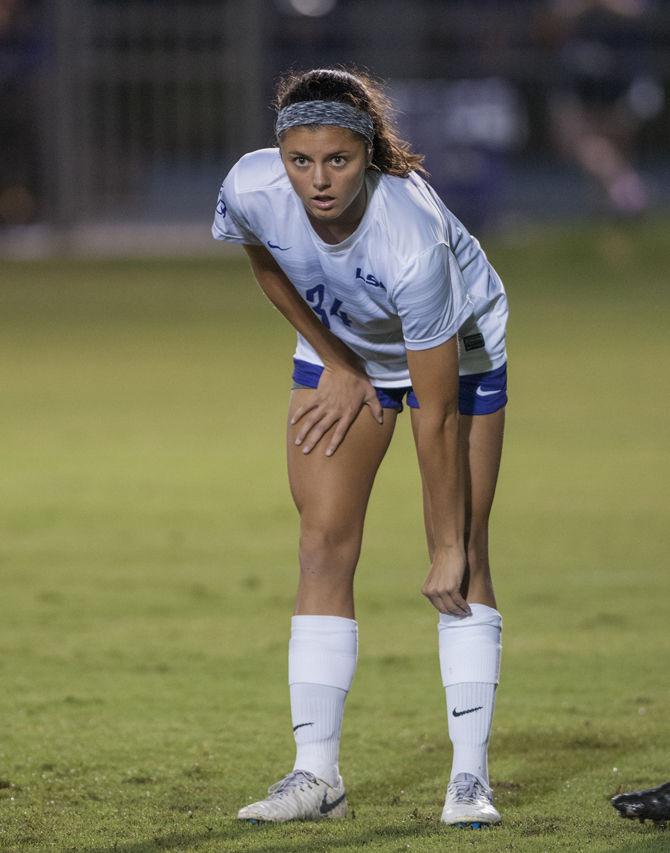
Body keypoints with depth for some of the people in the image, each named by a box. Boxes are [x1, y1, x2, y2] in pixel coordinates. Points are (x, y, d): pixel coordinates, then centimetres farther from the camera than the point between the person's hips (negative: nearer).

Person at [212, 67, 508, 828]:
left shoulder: (413, 243, -42)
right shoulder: (252, 189, -31)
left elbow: (436, 416, -33)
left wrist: (448, 550, -27)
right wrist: (336, 365, -2)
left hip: (454, 349, -4)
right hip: (341, 347, 4)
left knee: (466, 554, -9)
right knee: (323, 545, -4)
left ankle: (470, 776, -5)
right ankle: (317, 775, -3)